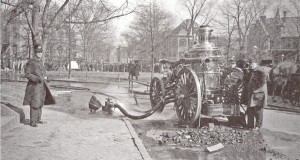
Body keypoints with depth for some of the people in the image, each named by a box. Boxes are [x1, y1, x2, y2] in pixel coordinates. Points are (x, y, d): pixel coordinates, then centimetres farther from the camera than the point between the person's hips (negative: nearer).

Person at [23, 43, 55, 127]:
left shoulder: (40, 62, 13)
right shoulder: (31, 62, -12)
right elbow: (27, 74, -14)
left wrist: (44, 77, 7)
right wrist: (38, 78, -23)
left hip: (41, 85, 8)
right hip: (34, 85, -8)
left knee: (40, 103, 13)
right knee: (34, 104, -7)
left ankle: (38, 119, 24)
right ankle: (32, 121, 0)